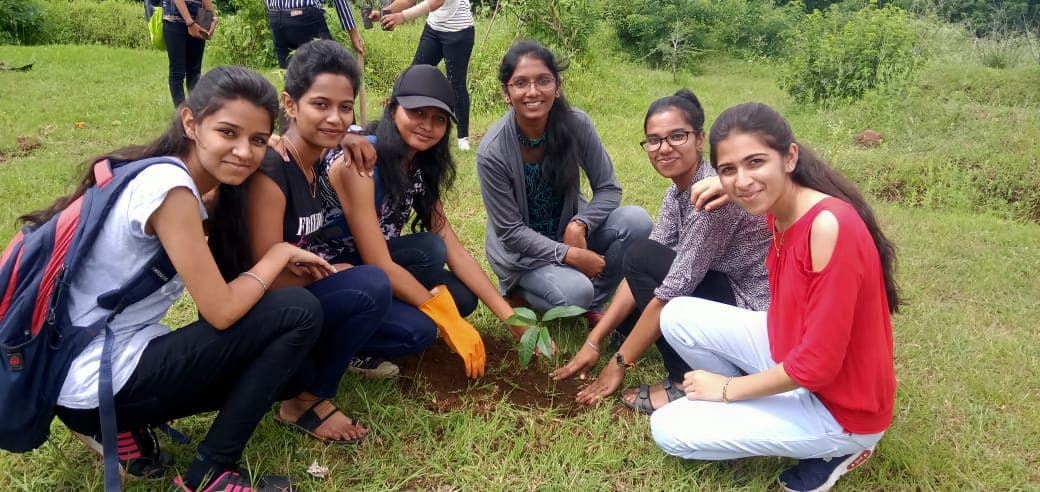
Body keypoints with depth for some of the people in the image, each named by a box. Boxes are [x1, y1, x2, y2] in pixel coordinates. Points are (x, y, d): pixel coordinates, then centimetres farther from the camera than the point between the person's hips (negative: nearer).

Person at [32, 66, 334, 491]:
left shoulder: (165, 173, 6)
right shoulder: (169, 186, -22)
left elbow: (218, 286, 11)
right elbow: (221, 311, -20)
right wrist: (282, 252, -6)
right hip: (97, 381, -9)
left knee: (289, 367, 14)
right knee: (299, 313, -14)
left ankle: (120, 427, 12)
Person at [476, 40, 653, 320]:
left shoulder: (576, 124, -16)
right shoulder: (492, 151, -24)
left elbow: (608, 188, -7)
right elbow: (511, 231, -18)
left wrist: (579, 225, -26)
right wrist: (571, 255, -26)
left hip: (568, 231, 4)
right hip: (520, 249, -4)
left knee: (637, 220, -19)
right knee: (575, 292, -30)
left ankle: (593, 304, 1)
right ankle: (519, 290, 5)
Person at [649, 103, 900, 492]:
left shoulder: (830, 226, -30)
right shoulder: (780, 211, -6)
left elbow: (817, 364, -27)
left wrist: (729, 388, -13)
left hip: (840, 407, -8)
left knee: (669, 430, -6)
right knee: (678, 317, 1)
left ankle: (834, 447, 3)